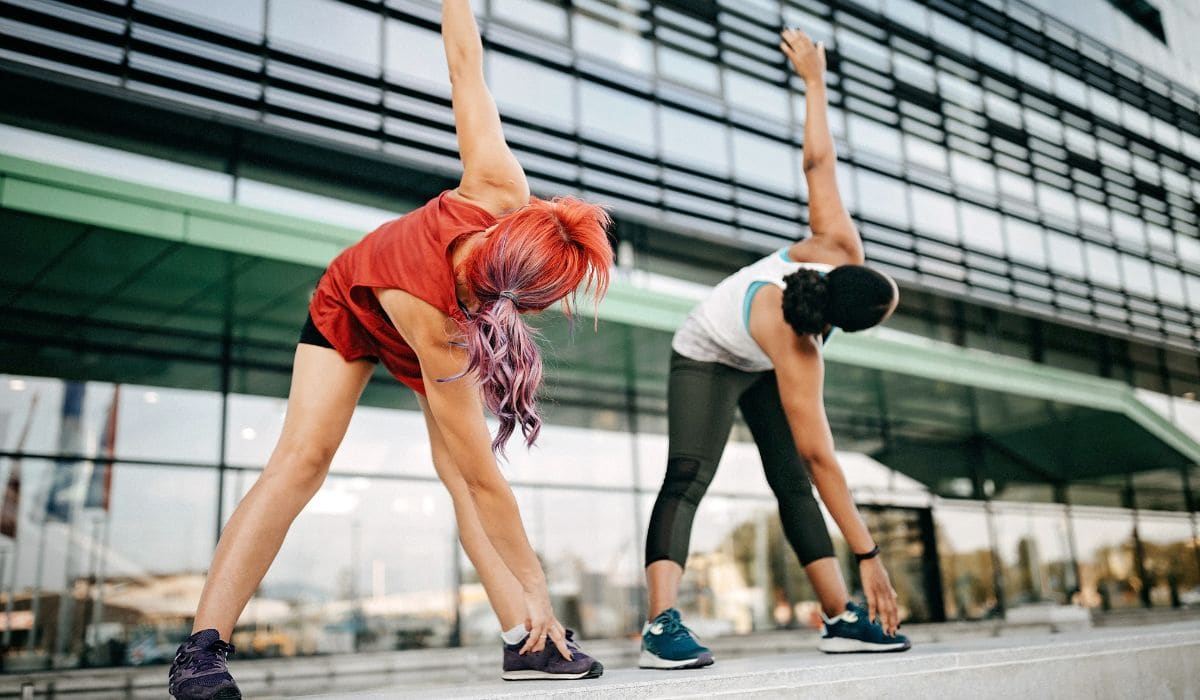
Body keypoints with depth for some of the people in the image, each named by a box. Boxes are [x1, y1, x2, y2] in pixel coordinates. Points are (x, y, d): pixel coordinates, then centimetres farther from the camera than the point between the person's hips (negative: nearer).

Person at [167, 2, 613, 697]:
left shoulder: (499, 184, -37)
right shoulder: (442, 334, -46)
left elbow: (466, 63, -25)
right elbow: (485, 479, -39)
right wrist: (534, 589, -32)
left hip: (449, 325, 5)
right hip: (352, 308, -4)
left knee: (457, 473, -8)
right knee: (304, 455, -23)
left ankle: (527, 642, -10)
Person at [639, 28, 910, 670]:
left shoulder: (840, 249, -29)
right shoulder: (796, 347, -43)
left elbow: (819, 161, -20)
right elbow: (819, 453, -41)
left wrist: (814, 78, -4)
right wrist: (867, 556, -39)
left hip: (760, 367, 7)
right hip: (707, 362, -7)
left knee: (791, 483, 1)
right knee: (689, 477, -26)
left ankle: (841, 618, -1)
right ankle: (662, 626, -34)